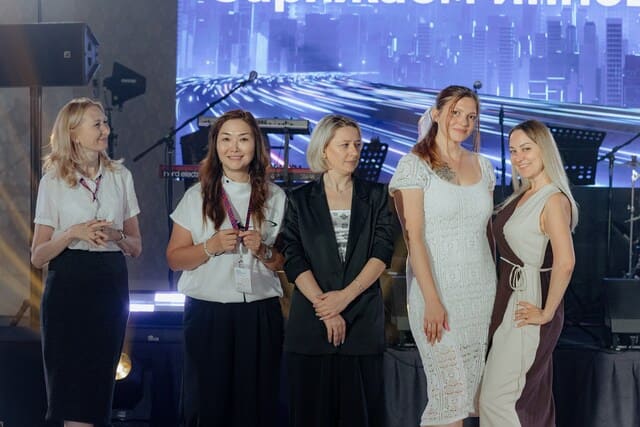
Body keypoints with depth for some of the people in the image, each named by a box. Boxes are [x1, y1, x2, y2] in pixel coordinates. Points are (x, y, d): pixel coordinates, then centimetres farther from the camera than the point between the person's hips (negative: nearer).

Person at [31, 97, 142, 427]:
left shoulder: (121, 177, 8)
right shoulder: (53, 181, 0)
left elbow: (136, 247, 12)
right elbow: (37, 257, -2)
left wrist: (116, 236, -9)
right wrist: (74, 233, -17)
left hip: (111, 285, 3)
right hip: (69, 285, -3)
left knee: (100, 383, 7)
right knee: (71, 385, -4)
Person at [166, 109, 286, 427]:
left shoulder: (275, 198, 7)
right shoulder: (197, 197, 4)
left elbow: (286, 262, 11)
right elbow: (174, 258, 2)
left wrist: (263, 250, -8)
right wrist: (211, 247, -13)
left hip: (261, 314, 1)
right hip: (208, 314, -1)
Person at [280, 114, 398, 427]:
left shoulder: (375, 196, 8)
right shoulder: (300, 200, 6)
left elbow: (382, 252, -2)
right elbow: (294, 260, -2)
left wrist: (346, 296, -14)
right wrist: (326, 309, -12)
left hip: (363, 318, 1)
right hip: (312, 318, 0)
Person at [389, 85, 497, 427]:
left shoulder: (482, 166, 11)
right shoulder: (415, 165, -7)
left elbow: (487, 229, 15)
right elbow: (413, 236, -12)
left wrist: (496, 289, 7)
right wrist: (432, 300, -17)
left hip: (481, 292, 6)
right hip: (436, 288, -6)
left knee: (474, 387, 7)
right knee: (452, 390, -8)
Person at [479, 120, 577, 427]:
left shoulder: (554, 200, -19)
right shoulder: (524, 194, 8)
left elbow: (565, 262, -31)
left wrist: (547, 313, -22)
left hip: (528, 305, -9)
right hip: (511, 300, 9)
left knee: (498, 398, -5)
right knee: (531, 396, 17)